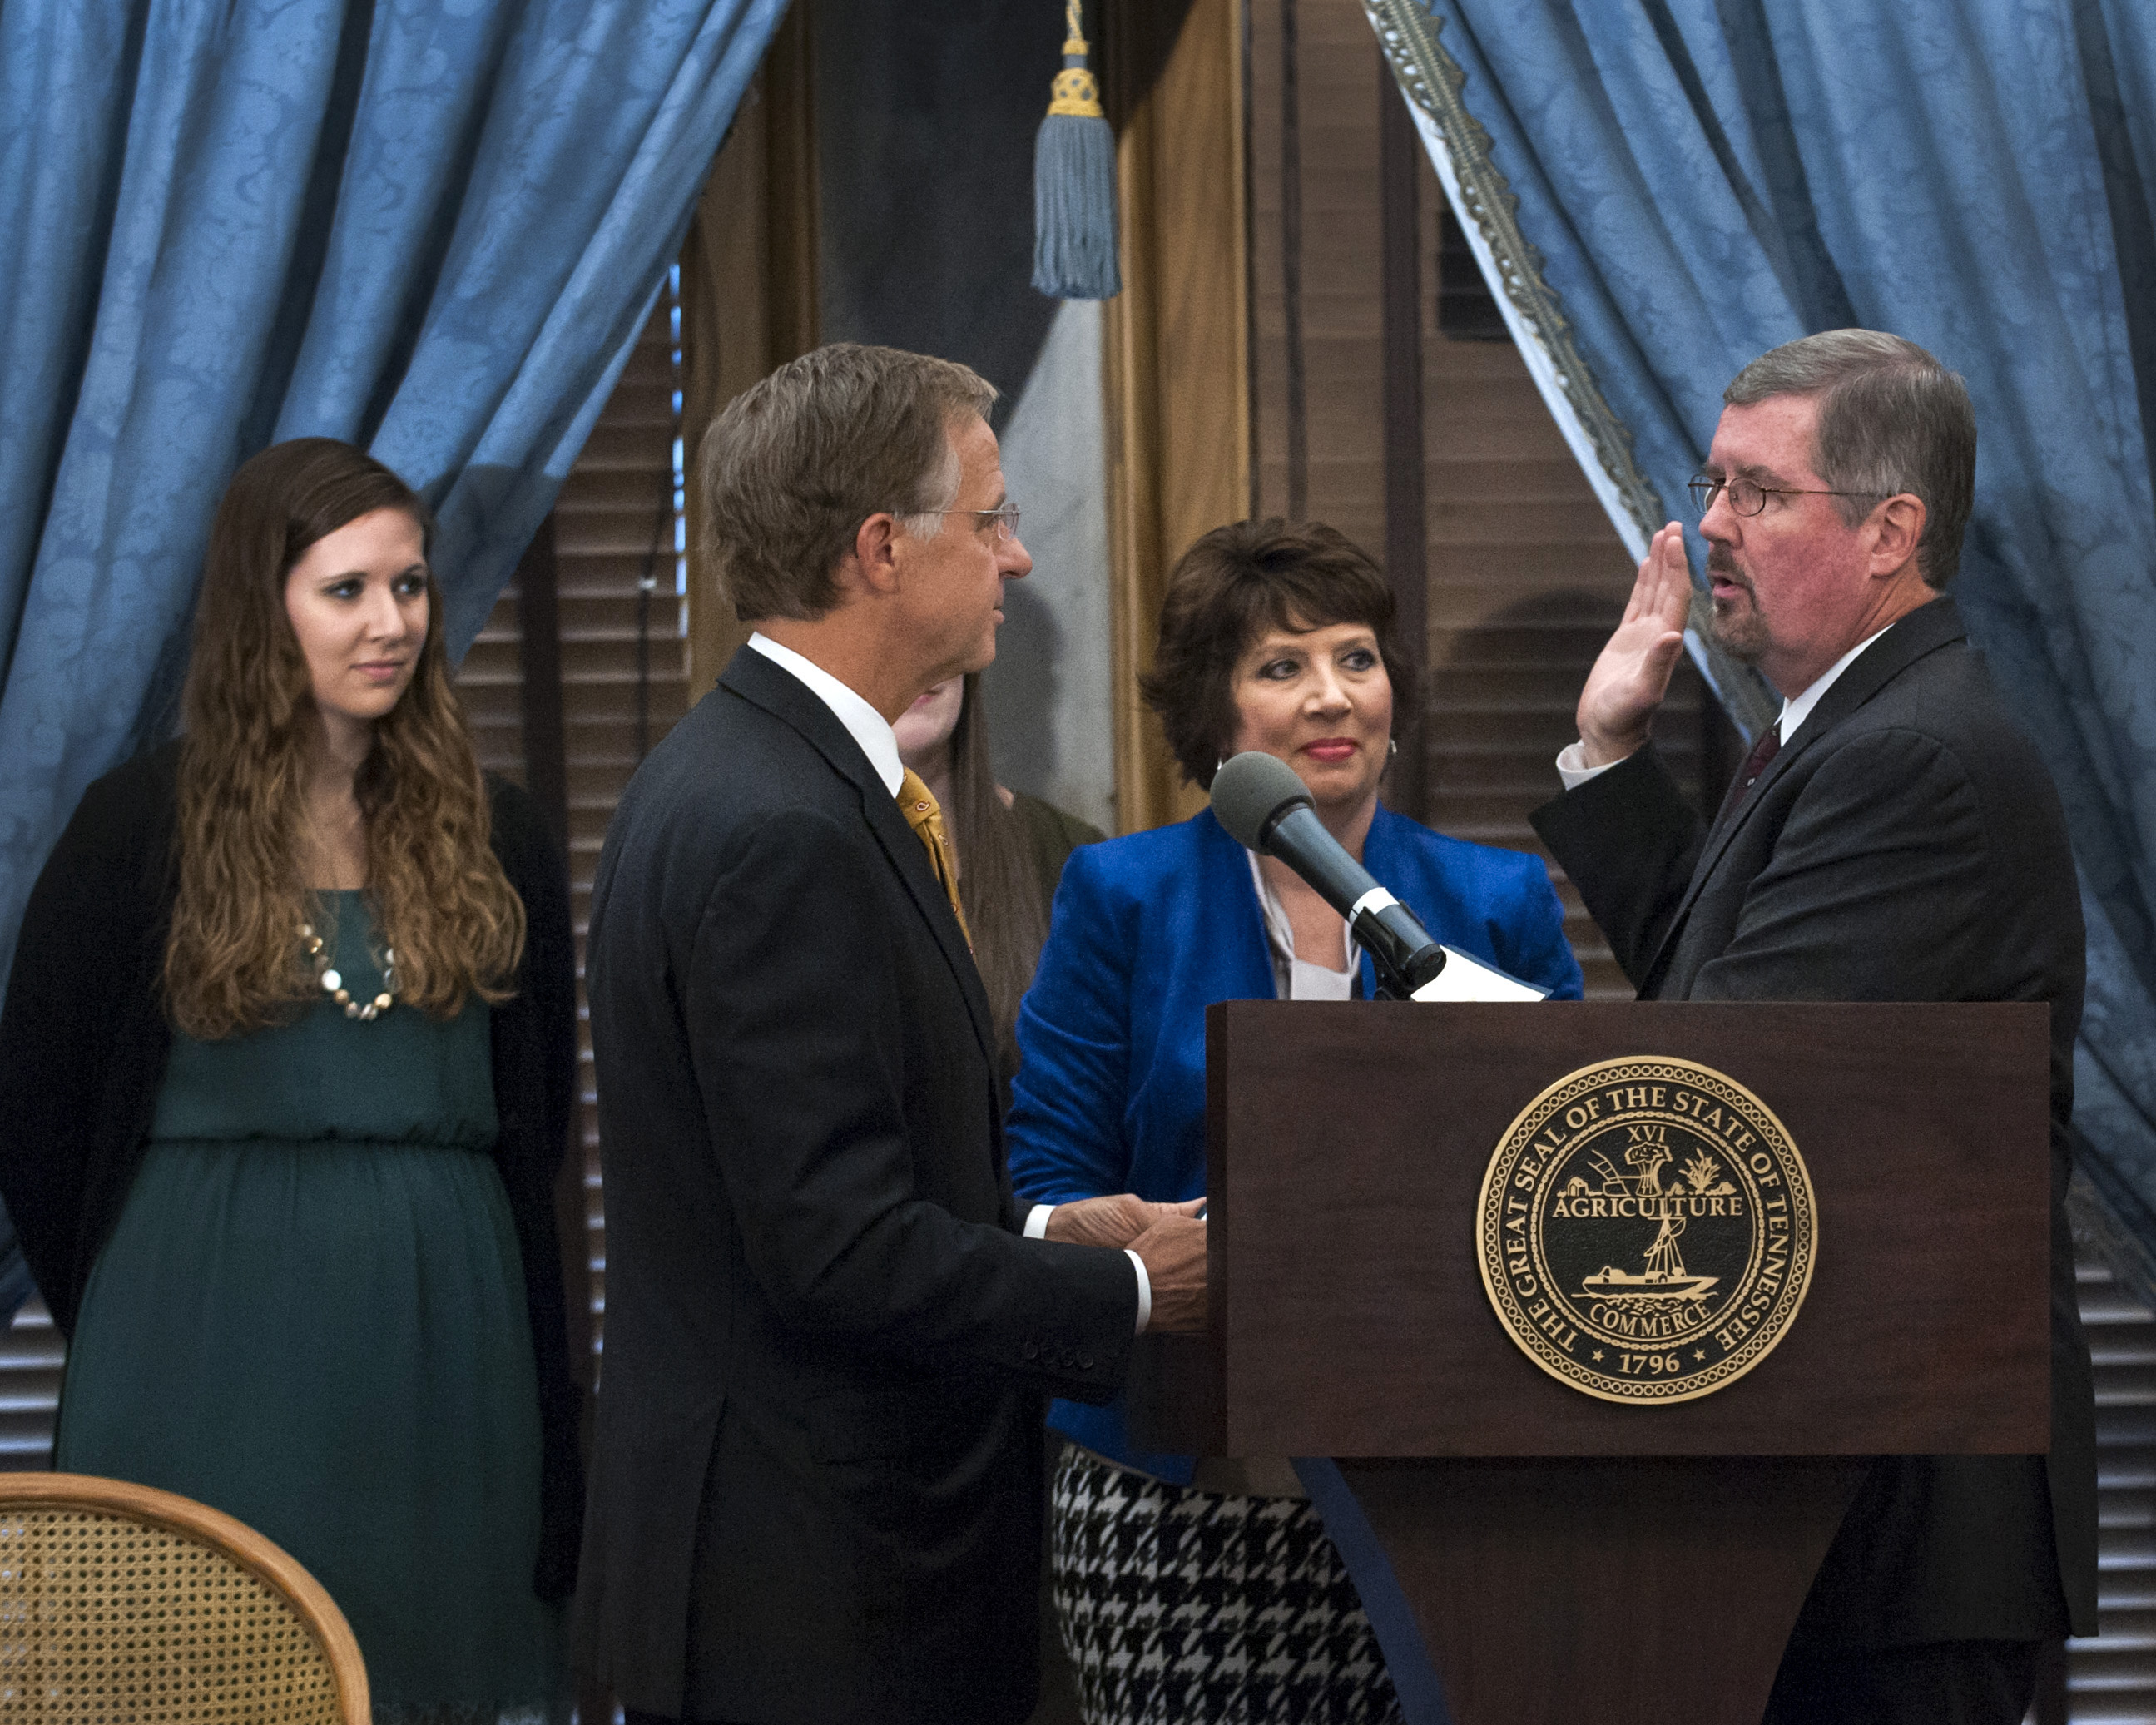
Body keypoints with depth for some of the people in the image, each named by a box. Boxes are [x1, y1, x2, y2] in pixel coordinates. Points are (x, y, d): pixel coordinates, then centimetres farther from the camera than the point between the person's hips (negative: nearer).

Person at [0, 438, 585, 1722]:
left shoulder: (490, 838, 8)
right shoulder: (145, 824, 0)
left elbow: (538, 1113, 15)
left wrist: (412, 1254, 10)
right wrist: (133, 1317, 9)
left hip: (443, 1341, 3)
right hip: (207, 1353, -2)